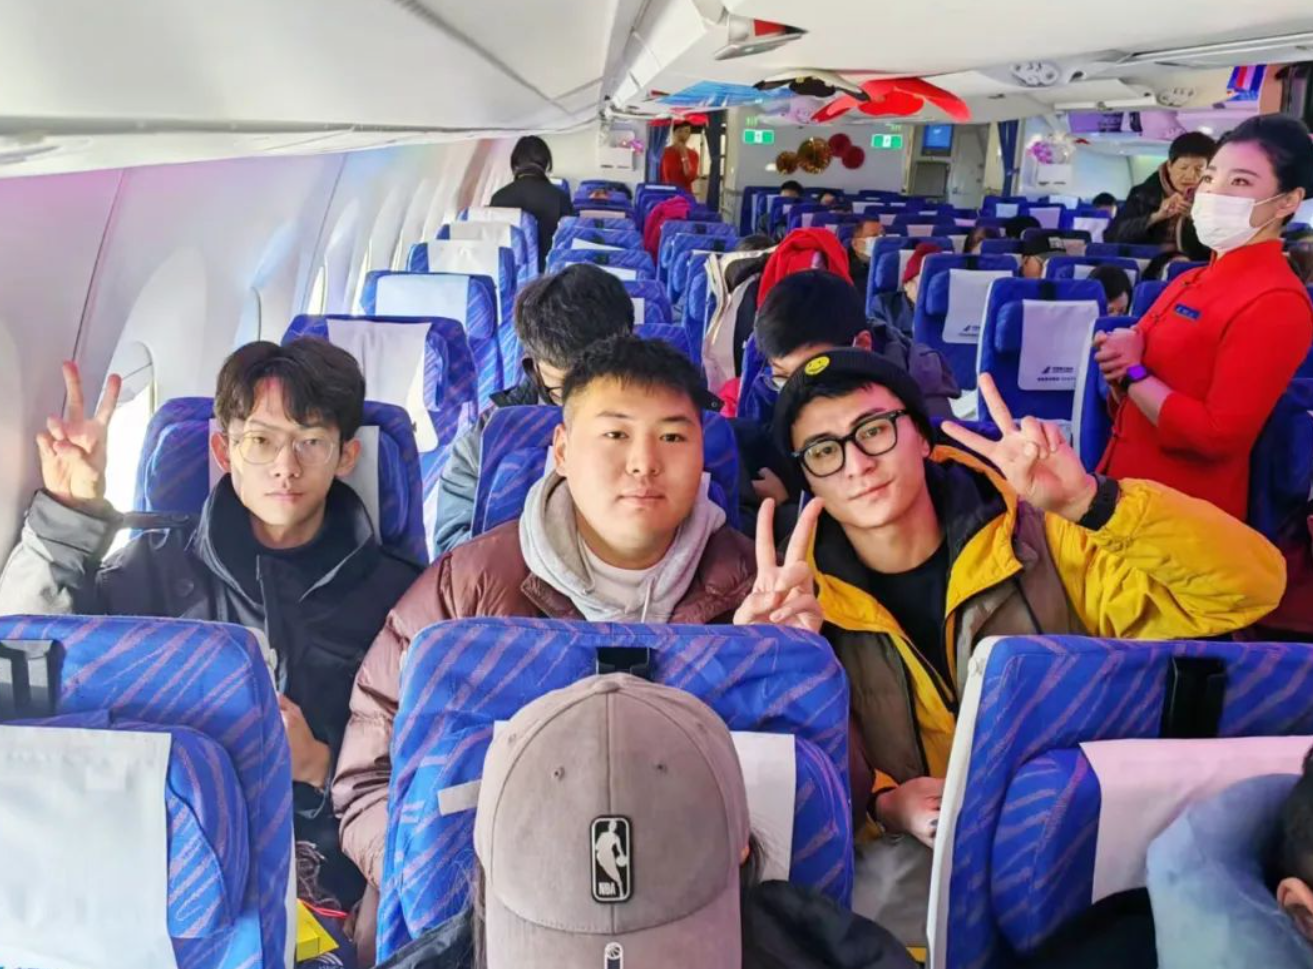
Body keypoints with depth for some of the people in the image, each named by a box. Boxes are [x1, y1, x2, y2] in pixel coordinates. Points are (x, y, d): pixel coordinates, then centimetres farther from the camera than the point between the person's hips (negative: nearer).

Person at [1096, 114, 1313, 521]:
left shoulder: (1276, 302, -17)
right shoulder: (1191, 281, 7)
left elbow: (1218, 436, -23)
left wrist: (1131, 372, -14)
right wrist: (1119, 357, -7)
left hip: (1184, 510, -7)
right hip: (1126, 487, 8)